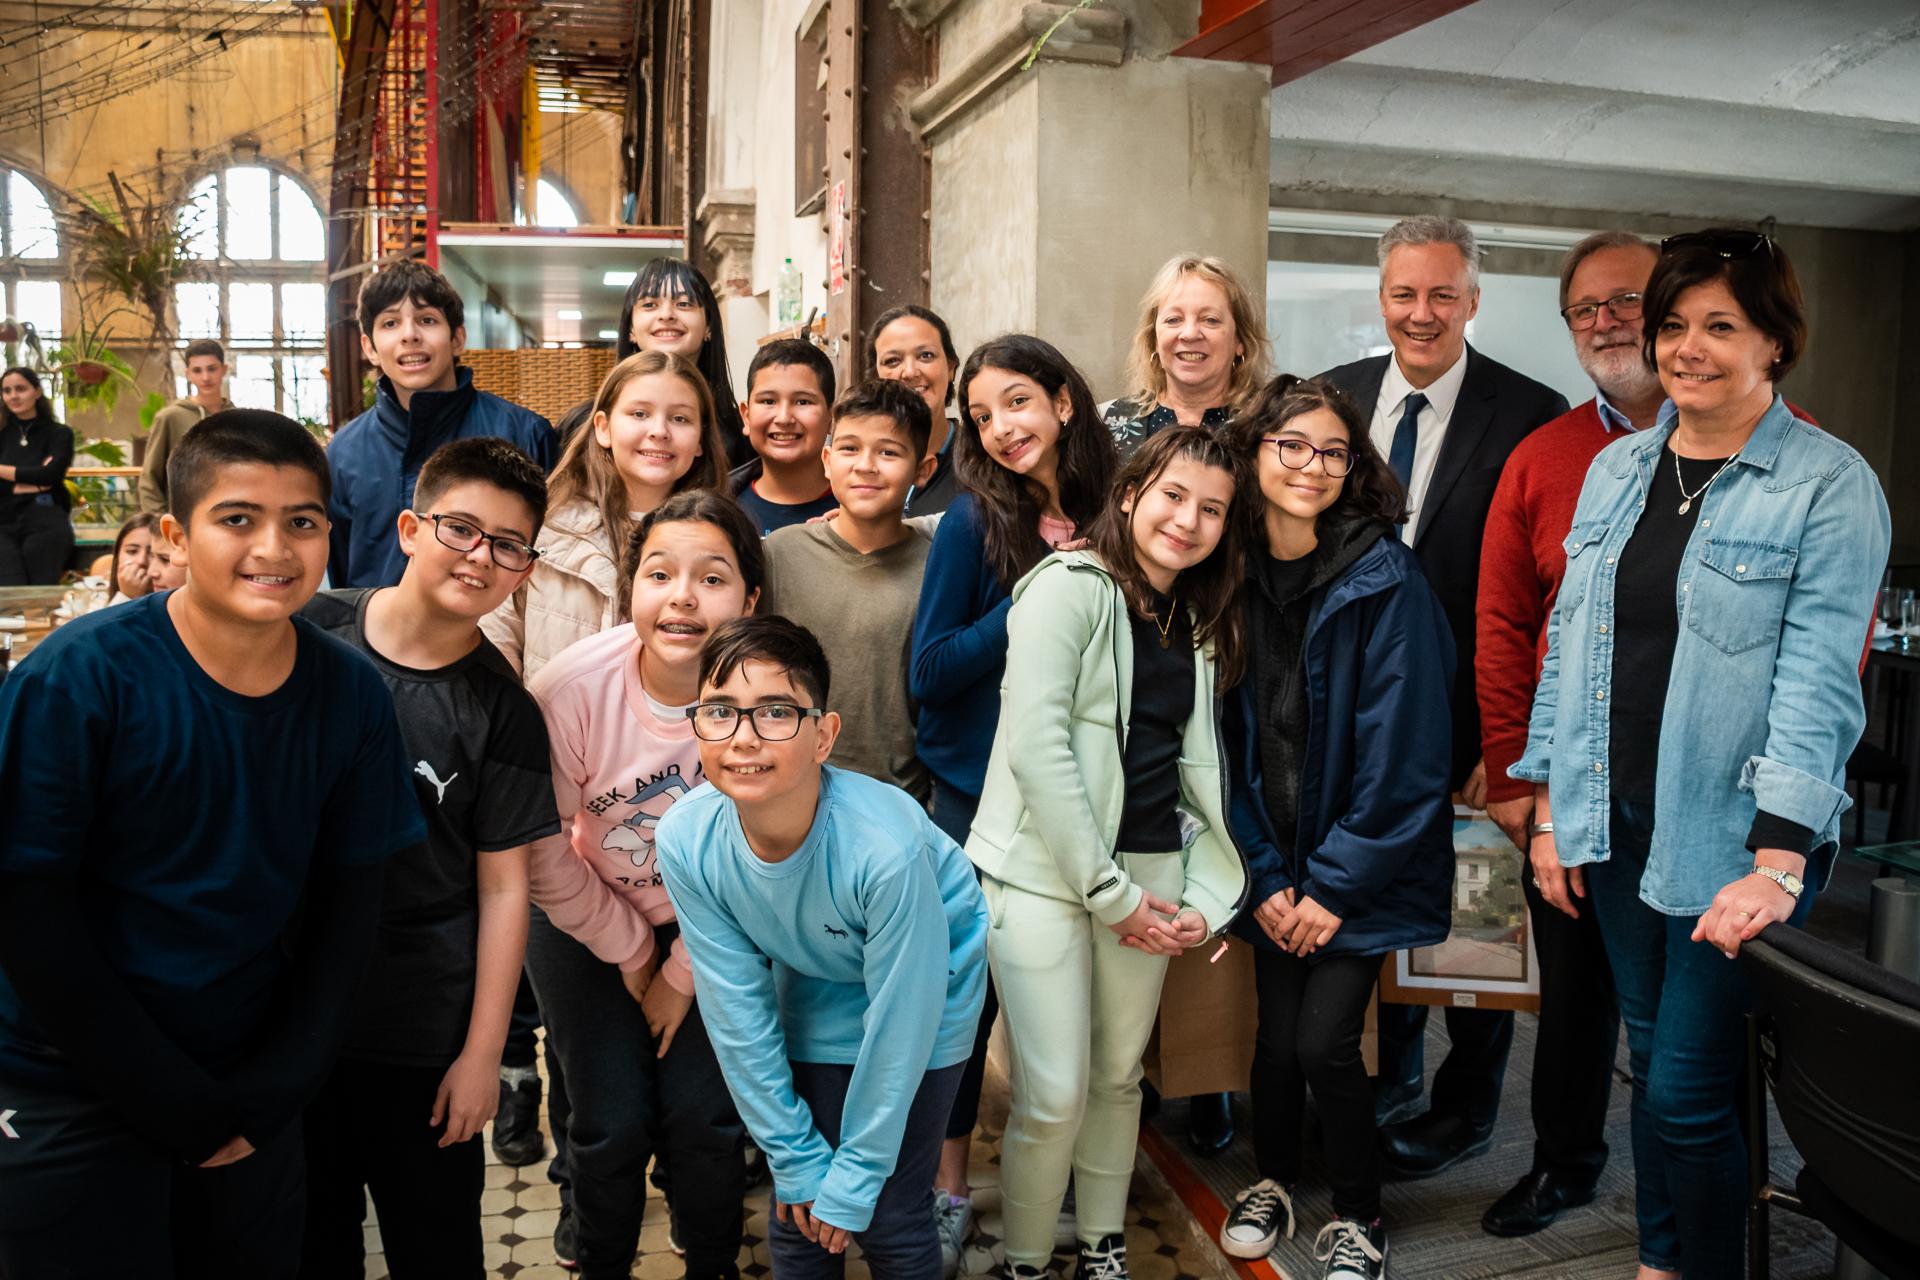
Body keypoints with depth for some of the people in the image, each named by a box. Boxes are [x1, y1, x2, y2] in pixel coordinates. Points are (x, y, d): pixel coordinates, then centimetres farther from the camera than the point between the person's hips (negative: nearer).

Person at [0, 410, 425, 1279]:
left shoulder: (351, 695, -6)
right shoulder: (79, 677, -16)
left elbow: (349, 900, 1)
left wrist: (279, 1085, -6)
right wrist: (171, 1101, -15)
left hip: (252, 1095, 3)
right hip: (72, 1099, -3)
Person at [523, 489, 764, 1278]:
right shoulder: (571, 688, -25)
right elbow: (542, 853, -11)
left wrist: (684, 974, -3)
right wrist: (629, 952, -1)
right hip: (586, 921, 0)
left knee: (704, 1118, -3)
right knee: (613, 1122, -2)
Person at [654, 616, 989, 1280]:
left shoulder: (887, 847, -37)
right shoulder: (687, 839, -25)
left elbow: (897, 1030, -24)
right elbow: (738, 1011, -13)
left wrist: (853, 1178, -13)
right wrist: (796, 1156, -7)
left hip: (926, 995, -3)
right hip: (813, 989, 3)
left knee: (888, 1219, 0)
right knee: (797, 1214, 8)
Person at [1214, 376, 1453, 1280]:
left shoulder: (1386, 579, -12)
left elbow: (1402, 749, -14)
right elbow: (1229, 742, 1)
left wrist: (1336, 882, -13)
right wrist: (1265, 877, -4)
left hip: (1365, 865, -3)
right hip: (1275, 866, 3)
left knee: (1324, 1039, -7)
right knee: (1277, 1032, 6)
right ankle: (1272, 1180, 36)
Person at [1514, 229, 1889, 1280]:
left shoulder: (1832, 485, -8)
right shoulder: (1616, 467, 9)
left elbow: (1817, 682, -14)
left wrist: (1778, 865, -20)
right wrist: (1549, 808, 8)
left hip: (1733, 841, -5)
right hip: (1613, 826, 5)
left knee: (1687, 1093, 0)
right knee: (1650, 1062, 17)